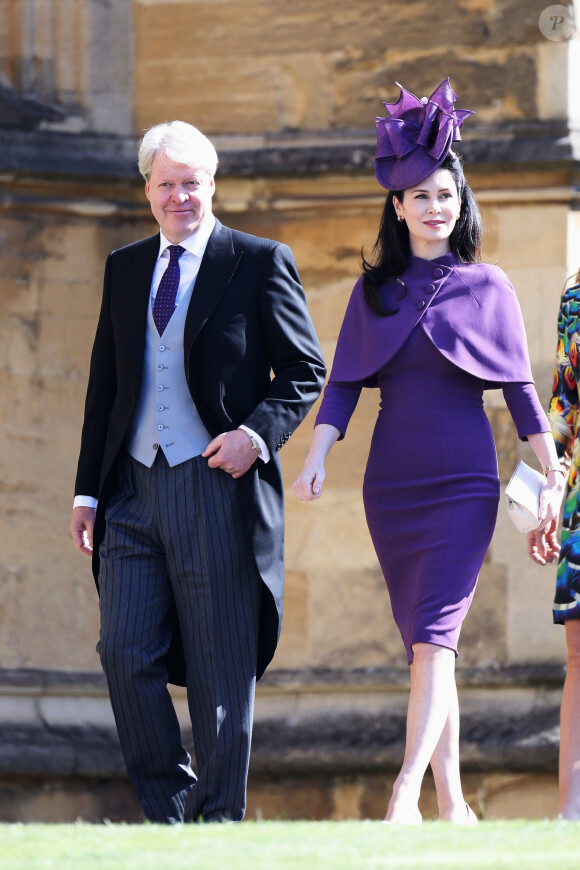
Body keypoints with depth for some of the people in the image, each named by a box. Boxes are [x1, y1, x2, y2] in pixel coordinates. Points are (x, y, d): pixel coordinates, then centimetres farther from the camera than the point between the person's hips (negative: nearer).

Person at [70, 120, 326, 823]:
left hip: (218, 486, -4)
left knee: (220, 671, 0)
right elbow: (103, 387, 18)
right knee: (126, 654, -4)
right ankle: (167, 812, 9)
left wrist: (256, 432, -16)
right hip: (134, 489, 4)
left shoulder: (260, 263, 1)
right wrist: (89, 490, 12)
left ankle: (217, 821, 8)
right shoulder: (124, 269, 16)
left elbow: (305, 370, 1)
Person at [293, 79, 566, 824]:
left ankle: (406, 793, -26)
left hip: (464, 482, -3)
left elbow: (519, 386, 4)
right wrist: (317, 457, -10)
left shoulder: (487, 287, 4)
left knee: (434, 632, -16)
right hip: (391, 483, 3)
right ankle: (452, 803, 10)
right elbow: (344, 383, 5)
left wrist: (552, 474, 0)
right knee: (421, 642, 6)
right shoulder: (374, 291, 9)